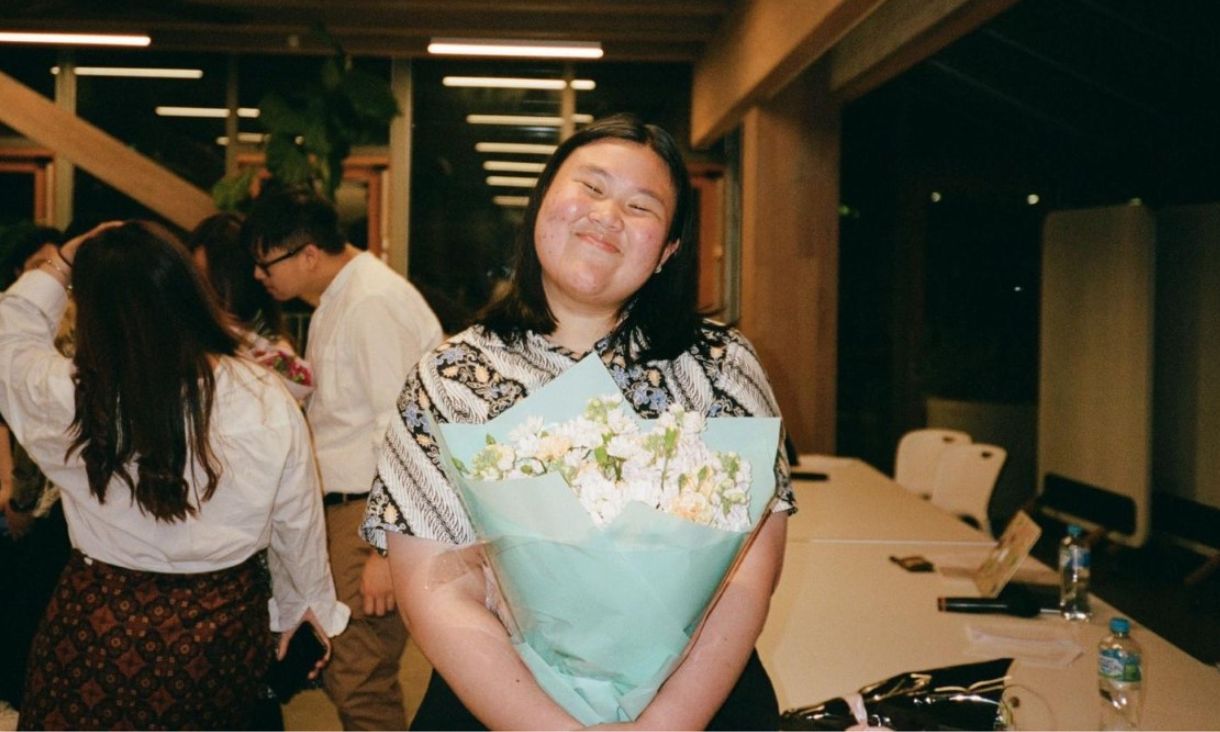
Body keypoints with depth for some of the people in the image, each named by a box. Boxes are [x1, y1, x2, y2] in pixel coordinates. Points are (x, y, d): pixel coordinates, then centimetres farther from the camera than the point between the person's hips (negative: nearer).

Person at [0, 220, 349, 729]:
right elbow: (297, 521, -1)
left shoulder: (68, 398, -17)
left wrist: (61, 266, 12)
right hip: (227, 625, 2)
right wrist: (305, 603, 14)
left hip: (101, 625, -2)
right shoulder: (265, 399, -14)